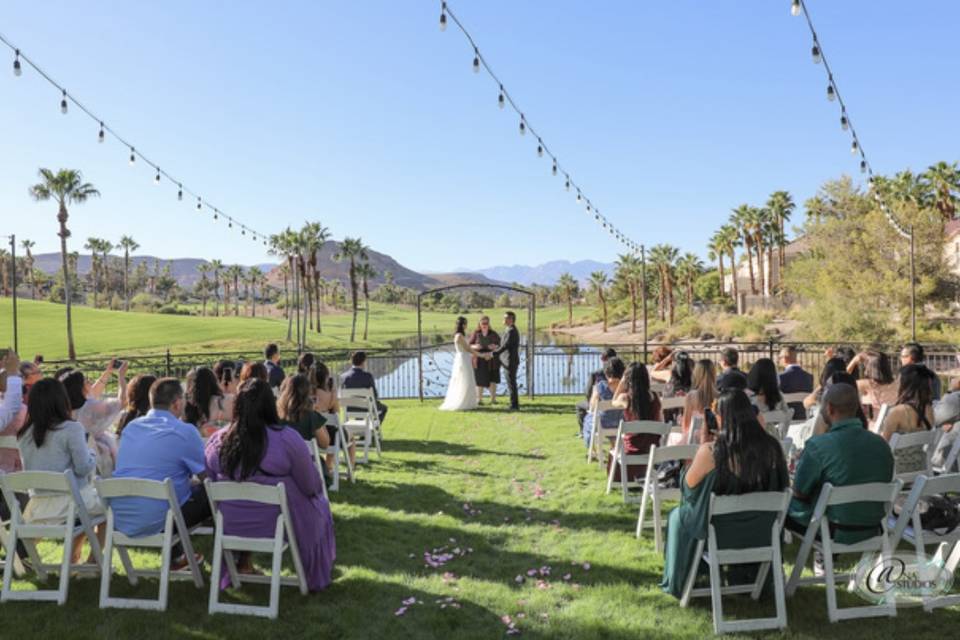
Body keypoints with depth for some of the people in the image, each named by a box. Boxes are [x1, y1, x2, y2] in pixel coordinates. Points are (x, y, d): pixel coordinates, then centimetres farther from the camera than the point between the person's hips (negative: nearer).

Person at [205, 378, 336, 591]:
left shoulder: (216, 441, -9)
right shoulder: (288, 439, -20)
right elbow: (311, 487, -11)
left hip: (230, 528, 4)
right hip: (277, 526, -4)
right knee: (319, 503, 23)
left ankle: (242, 564, 39)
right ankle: (318, 576, 35)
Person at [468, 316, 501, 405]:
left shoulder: (494, 334, 0)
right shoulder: (475, 334, -2)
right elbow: (469, 346, 0)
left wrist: (495, 347, -21)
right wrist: (475, 347, -22)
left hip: (491, 361, 1)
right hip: (479, 360, -1)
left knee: (492, 380, 1)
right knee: (480, 380, 2)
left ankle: (493, 399, 11)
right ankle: (479, 399, 13)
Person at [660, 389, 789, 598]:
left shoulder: (710, 451, -26)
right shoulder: (771, 447, -15)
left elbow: (689, 484, -9)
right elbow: (782, 485, 2)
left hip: (720, 535, -3)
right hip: (761, 536, 4)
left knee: (677, 517, 27)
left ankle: (678, 582, 39)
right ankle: (746, 576, 52)